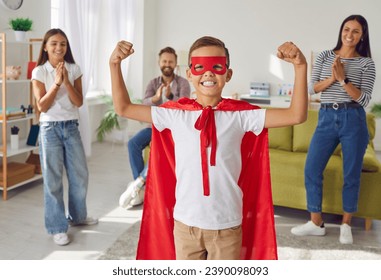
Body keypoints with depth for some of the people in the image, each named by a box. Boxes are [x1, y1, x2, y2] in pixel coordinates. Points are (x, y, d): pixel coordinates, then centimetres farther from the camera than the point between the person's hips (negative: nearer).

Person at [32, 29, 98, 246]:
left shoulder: (74, 69, 3)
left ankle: (78, 216, 32)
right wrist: (57, 82, -18)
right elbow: (42, 106, -11)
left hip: (71, 127, 3)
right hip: (50, 128, -3)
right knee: (53, 179, 2)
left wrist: (66, 81, -17)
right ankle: (57, 227, 13)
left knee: (80, 175, 11)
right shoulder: (39, 72, -5)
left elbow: (79, 102, -5)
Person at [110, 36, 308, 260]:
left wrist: (300, 66, -23)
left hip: (226, 224, -1)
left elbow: (296, 115, -14)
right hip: (185, 222, 1)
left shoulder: (241, 115, -8)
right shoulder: (175, 114, -4)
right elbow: (123, 108, 1)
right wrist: (115, 65, -9)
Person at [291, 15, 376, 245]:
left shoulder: (366, 63, 0)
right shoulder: (324, 57, 7)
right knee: (312, 169, 0)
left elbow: (364, 99, -8)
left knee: (352, 174, 6)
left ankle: (346, 224, 24)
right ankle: (316, 223, 15)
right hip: (327, 118, 2)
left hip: (353, 120, -2)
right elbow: (312, 88, 1)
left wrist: (343, 79, -18)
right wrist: (332, 78, -15)